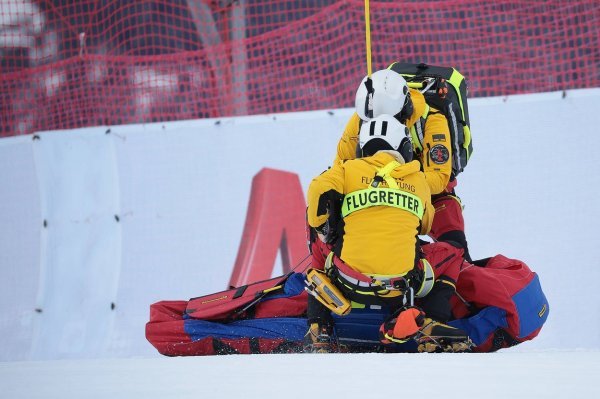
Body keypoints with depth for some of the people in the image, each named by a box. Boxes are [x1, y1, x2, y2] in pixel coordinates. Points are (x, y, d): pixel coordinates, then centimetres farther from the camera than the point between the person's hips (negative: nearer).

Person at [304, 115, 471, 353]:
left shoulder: (348, 169, 8)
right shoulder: (418, 181, 13)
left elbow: (320, 190, -8)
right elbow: (425, 226, 23)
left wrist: (322, 228, 8)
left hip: (351, 286, 1)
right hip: (402, 288, -1)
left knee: (318, 273, 34)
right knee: (449, 264, 26)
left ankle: (319, 331, 10)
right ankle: (430, 325, 5)